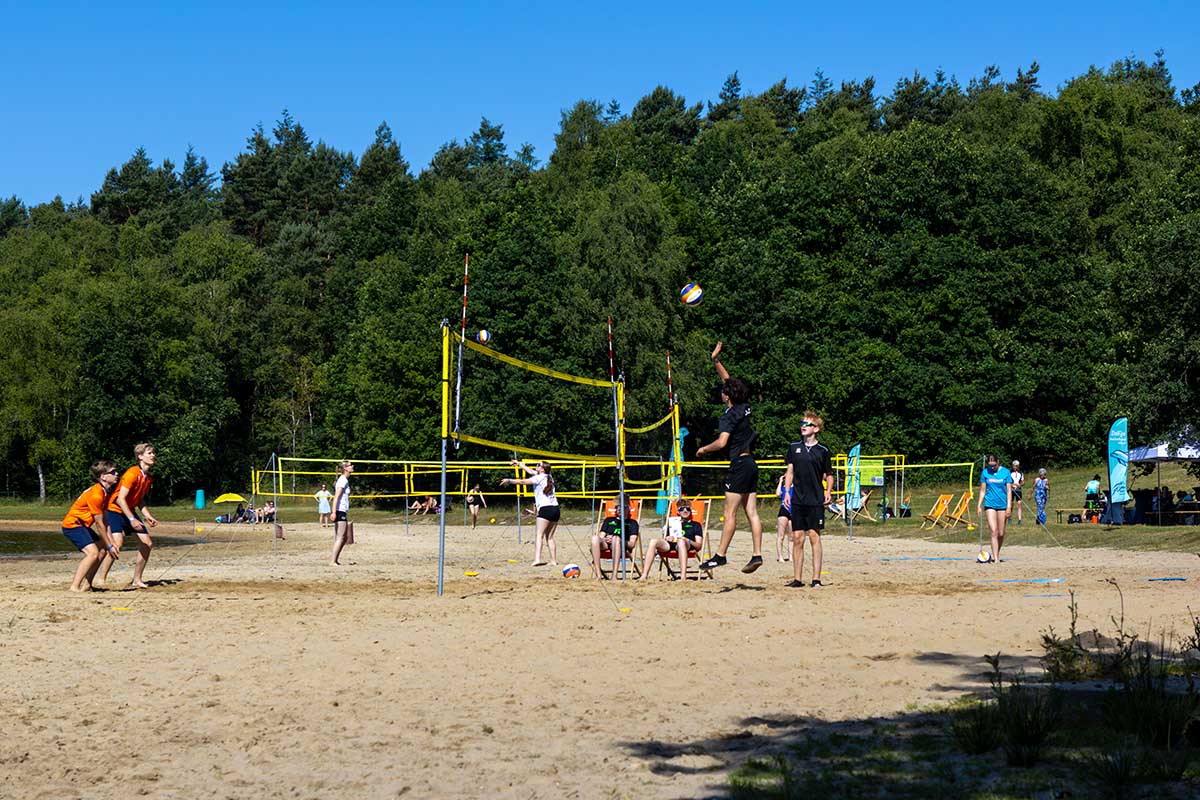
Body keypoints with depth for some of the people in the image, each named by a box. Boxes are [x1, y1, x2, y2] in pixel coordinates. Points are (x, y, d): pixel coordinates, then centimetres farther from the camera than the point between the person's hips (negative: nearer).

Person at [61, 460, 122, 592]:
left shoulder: (105, 492, 7)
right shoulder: (96, 495, -24)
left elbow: (105, 521, 9)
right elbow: (99, 524, -20)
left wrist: (112, 543, 4)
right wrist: (109, 546, -14)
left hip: (82, 525, 11)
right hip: (72, 524, -11)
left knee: (103, 550, 13)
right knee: (93, 552, -23)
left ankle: (86, 585, 14)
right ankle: (75, 586, -22)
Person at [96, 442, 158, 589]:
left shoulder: (148, 478, 6)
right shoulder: (132, 474, -21)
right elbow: (120, 499, -25)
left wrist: (148, 517, 3)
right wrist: (132, 519, -28)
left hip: (130, 511, 9)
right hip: (115, 510, -9)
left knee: (147, 543, 4)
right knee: (118, 541, -28)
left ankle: (137, 580, 15)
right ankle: (101, 579, -24)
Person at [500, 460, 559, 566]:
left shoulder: (539, 478, -3)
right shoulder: (549, 477, 18)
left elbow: (522, 481, -1)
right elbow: (530, 471, 31)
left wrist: (509, 480, 12)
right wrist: (519, 464, 41)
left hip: (545, 509, -8)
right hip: (556, 509, 8)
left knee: (539, 535, -13)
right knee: (550, 537, 13)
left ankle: (537, 559, -28)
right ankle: (554, 560, 8)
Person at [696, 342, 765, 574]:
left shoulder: (729, 415, -13)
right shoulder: (744, 408, 10)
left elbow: (722, 442, -24)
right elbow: (729, 381, 24)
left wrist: (703, 449, -6)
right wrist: (716, 360, 30)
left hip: (740, 464, -8)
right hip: (751, 463, 8)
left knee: (730, 513, -7)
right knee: (751, 513, 4)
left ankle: (720, 555, -7)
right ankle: (757, 555, 1)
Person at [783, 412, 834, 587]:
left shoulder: (823, 451, 2)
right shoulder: (794, 447, 9)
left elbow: (829, 475, 9)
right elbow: (790, 472, 11)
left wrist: (828, 492, -6)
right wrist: (787, 492, 0)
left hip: (816, 500, -2)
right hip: (797, 500, 2)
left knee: (814, 536, -4)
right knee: (797, 538, 3)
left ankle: (816, 578, -1)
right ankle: (797, 578, 8)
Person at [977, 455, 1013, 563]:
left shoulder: (1005, 472, -1)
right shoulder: (985, 473, 2)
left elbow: (1009, 490, 0)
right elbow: (982, 490, 8)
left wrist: (1009, 507, -6)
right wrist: (979, 506, 4)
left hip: (1002, 505, 0)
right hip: (990, 504, 0)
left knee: (1001, 533, 6)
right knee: (994, 531, -11)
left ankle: (997, 553, 27)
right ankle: (995, 558, -11)